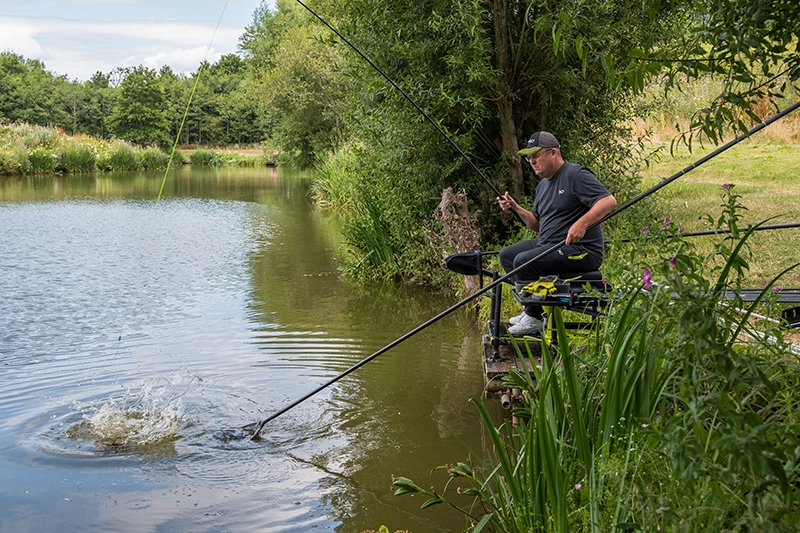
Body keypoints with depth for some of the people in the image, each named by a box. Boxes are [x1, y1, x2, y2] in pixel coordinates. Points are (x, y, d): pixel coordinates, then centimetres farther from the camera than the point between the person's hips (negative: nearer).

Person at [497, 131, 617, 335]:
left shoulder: (576, 175, -12)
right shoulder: (543, 185, 19)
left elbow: (609, 201, -22)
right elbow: (537, 224, 25)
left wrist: (582, 223, -34)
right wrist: (515, 208, 10)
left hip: (581, 250, -11)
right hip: (548, 245, 11)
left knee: (523, 261, -25)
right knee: (507, 254, 12)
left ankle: (535, 318, -9)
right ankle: (531, 309, 8)